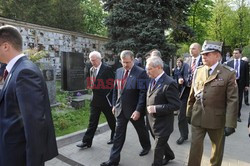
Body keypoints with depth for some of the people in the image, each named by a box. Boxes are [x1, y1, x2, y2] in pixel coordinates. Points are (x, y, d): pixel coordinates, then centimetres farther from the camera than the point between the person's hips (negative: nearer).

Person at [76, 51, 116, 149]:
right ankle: (87, 141, 17)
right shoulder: (91, 69, 8)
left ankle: (114, 137, 34)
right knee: (92, 121, 9)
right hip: (95, 100, 6)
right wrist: (92, 87, 4)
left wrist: (106, 94, -14)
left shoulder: (107, 69, -13)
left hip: (106, 100, -5)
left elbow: (113, 83, -14)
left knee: (111, 120, 13)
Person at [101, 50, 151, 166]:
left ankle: (146, 146, 48)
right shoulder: (119, 71, 4)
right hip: (120, 109, 4)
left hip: (134, 109, -4)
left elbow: (143, 93, -18)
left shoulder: (140, 72, -15)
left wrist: (138, 110, -21)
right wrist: (114, 105, 11)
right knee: (118, 134, 10)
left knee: (141, 130, 20)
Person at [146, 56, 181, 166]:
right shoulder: (153, 80, 3)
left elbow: (176, 105, -25)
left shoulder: (169, 83, -24)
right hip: (153, 121, 8)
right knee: (160, 142, 28)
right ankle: (169, 155, 55)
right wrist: (149, 110, 3)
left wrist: (156, 109, -27)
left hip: (163, 124, -8)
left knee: (158, 148, 9)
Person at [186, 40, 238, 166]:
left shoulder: (228, 73, -11)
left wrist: (230, 124, -14)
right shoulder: (198, 71, 2)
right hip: (197, 117, 3)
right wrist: (189, 113, 10)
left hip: (217, 119, -2)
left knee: (217, 148, 19)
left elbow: (232, 100, -12)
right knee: (195, 147, 8)